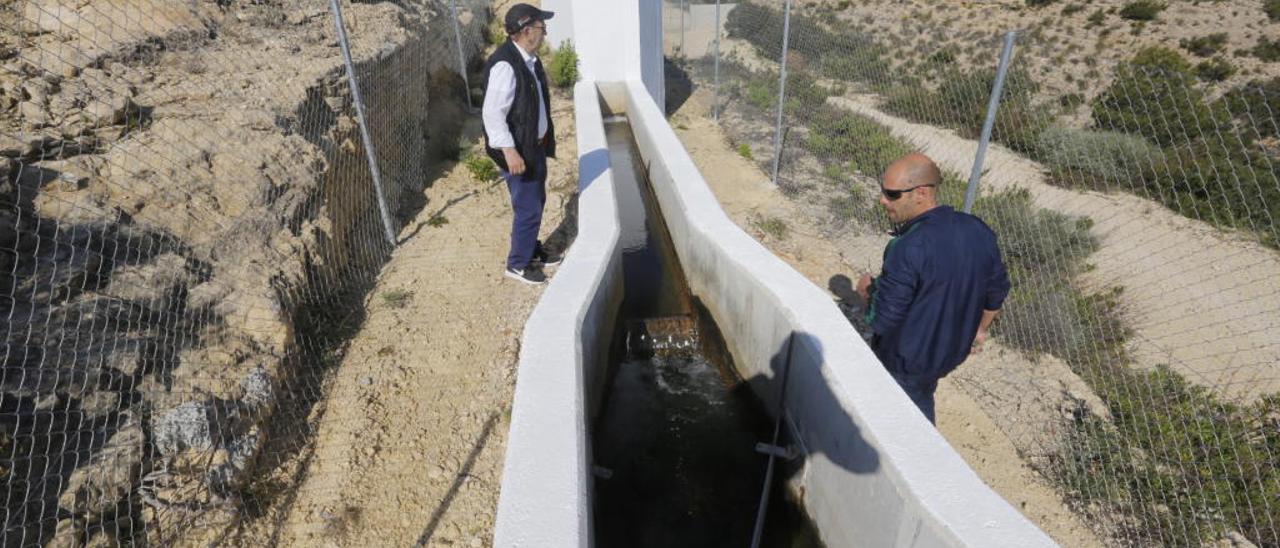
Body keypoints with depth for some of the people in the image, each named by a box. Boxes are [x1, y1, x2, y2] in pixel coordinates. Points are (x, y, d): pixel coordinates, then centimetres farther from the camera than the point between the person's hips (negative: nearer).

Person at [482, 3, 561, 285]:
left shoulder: (529, 59, 6)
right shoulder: (505, 64, -22)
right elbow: (492, 113, -24)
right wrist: (509, 151, -26)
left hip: (536, 145, 9)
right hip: (519, 150, -9)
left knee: (537, 202, 20)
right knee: (528, 208, -1)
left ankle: (532, 250, 38)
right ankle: (518, 264, 16)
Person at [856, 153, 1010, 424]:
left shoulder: (909, 248, -33)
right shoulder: (978, 230, -9)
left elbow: (881, 320, -28)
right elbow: (997, 291, 6)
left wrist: (868, 290, -8)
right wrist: (980, 329, 22)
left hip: (905, 362, -7)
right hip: (953, 350, 7)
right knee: (922, 400, 30)